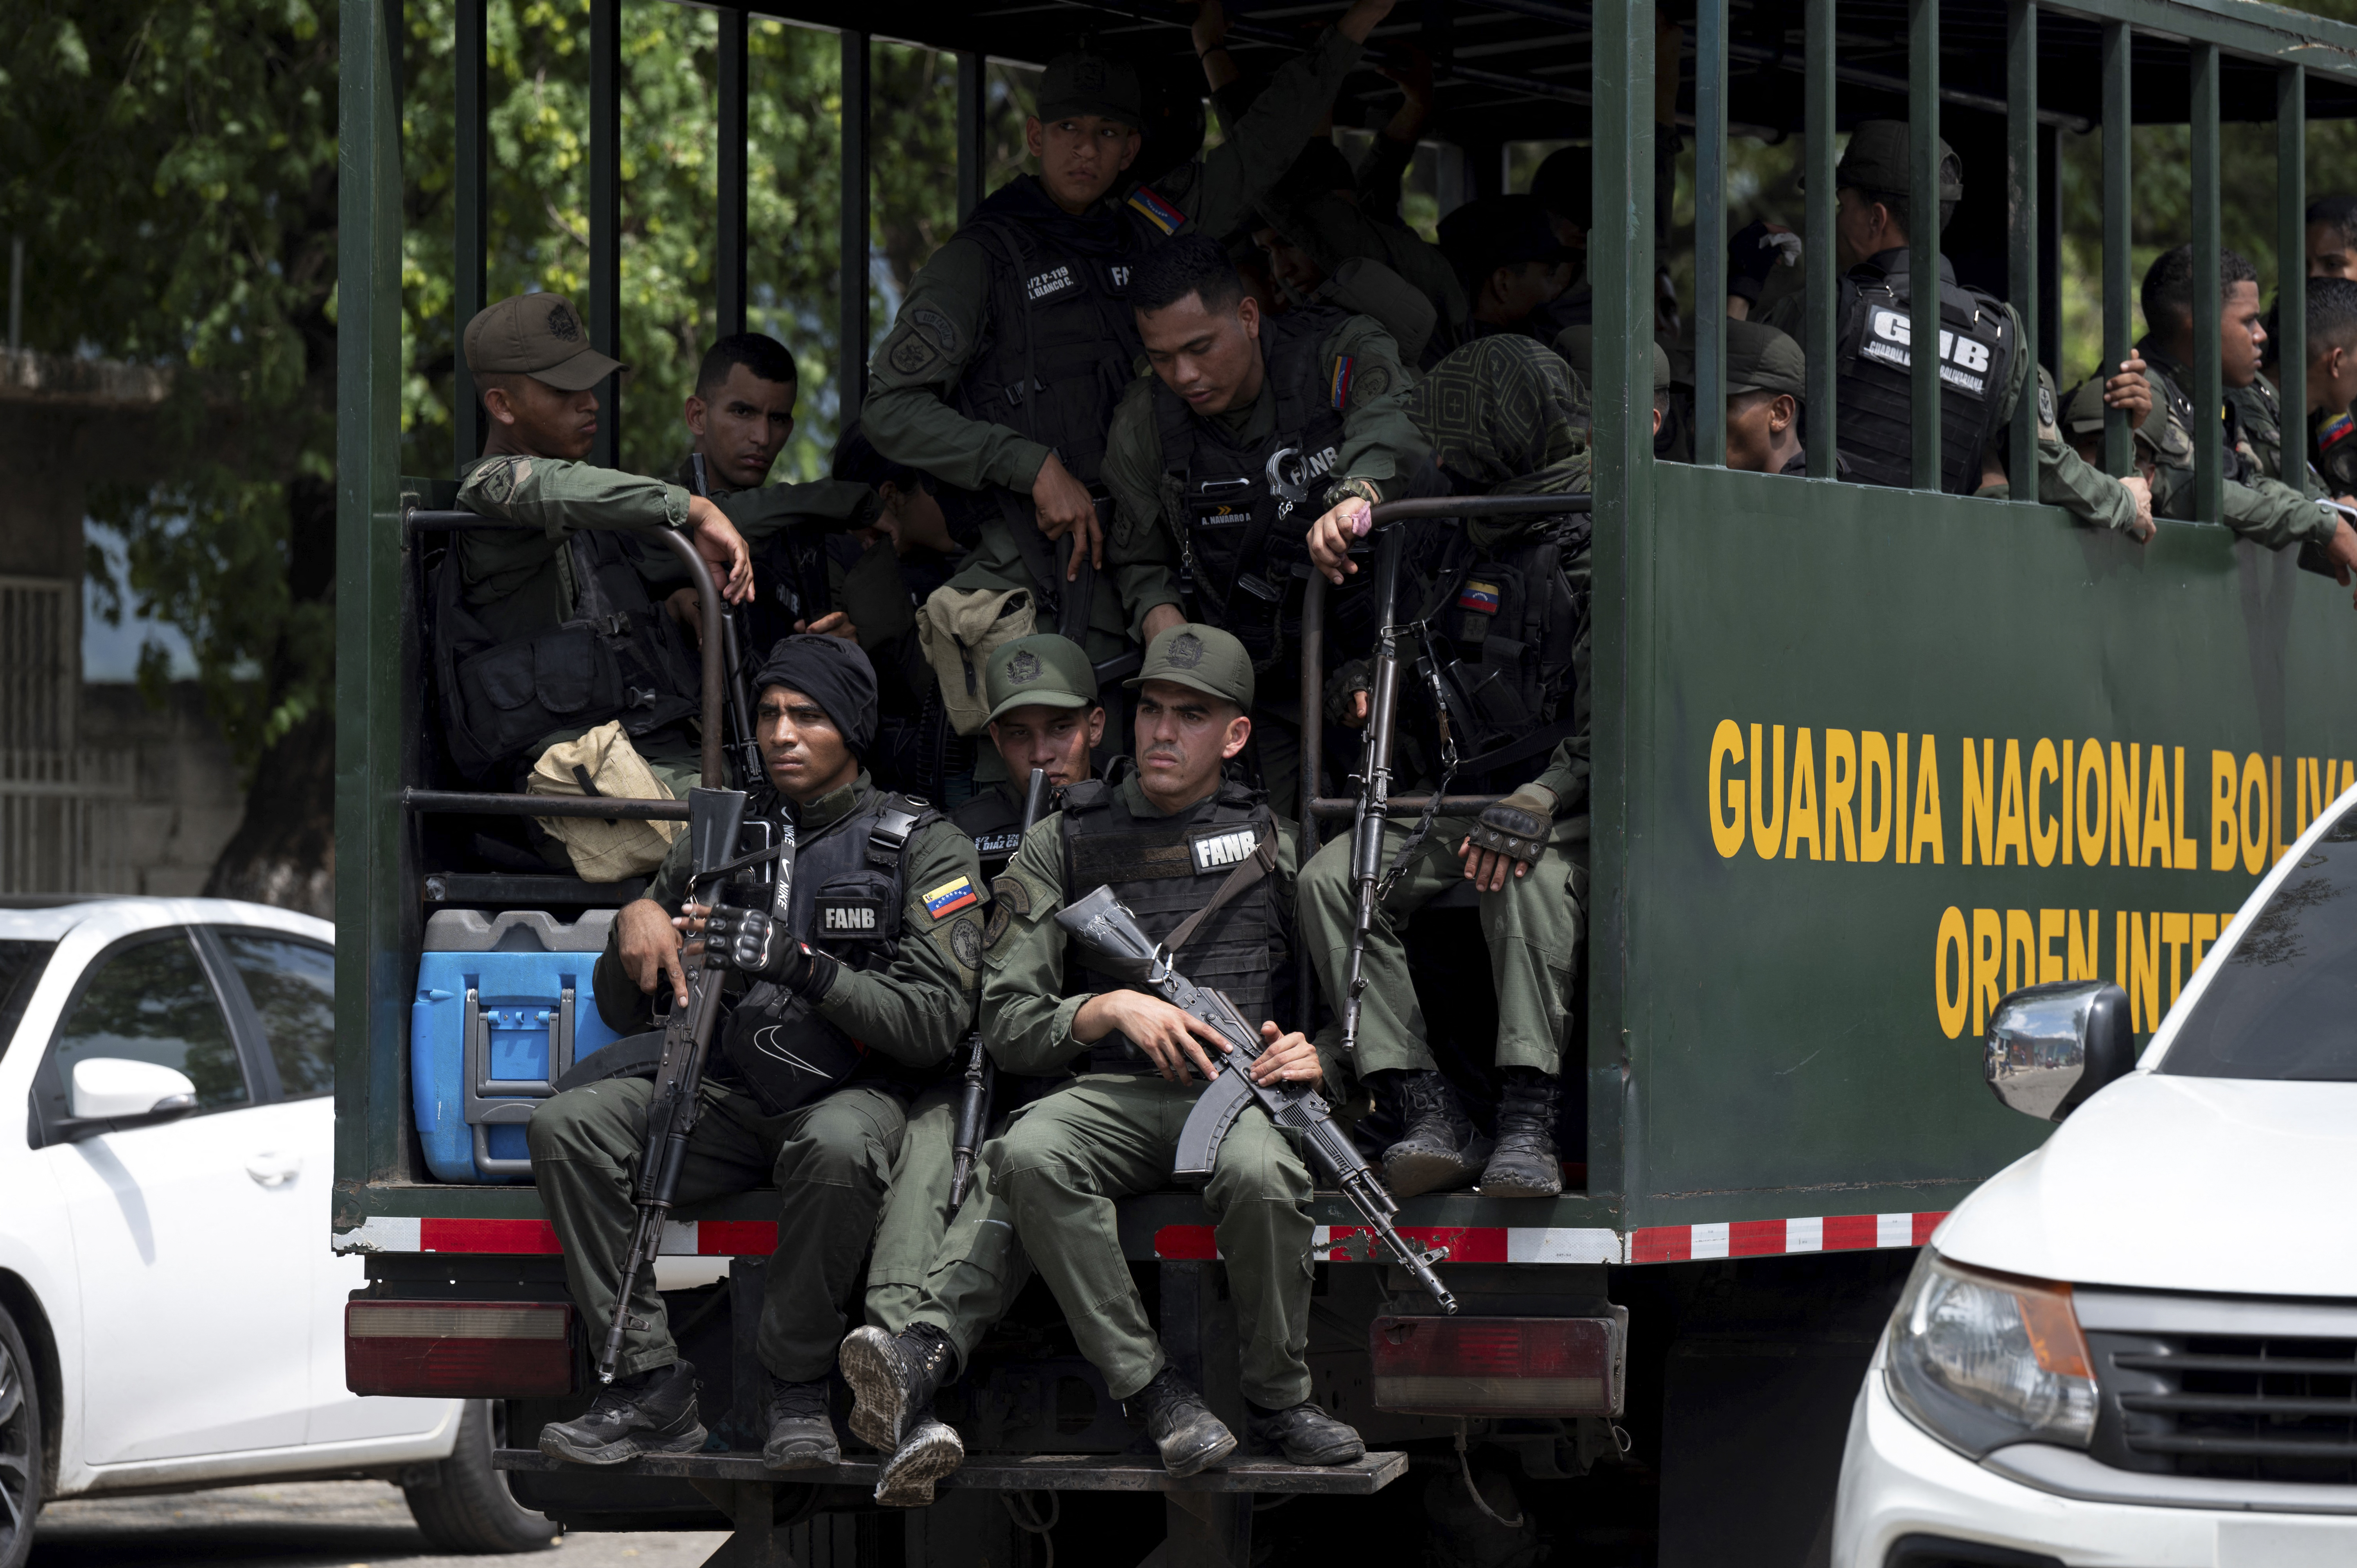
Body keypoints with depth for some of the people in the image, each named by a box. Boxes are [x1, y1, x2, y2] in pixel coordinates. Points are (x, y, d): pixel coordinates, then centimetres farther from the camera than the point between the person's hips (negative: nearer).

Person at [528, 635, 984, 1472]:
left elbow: (935, 1023, -10)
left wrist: (800, 964, -20)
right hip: (727, 1095, 4)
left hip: (848, 1094, -4)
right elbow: (621, 1010, 18)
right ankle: (652, 1385, -19)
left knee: (836, 1148, -40)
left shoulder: (924, 850, 2)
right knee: (567, 1127, -21)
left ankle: (798, 1388, -21)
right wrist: (635, 925, -5)